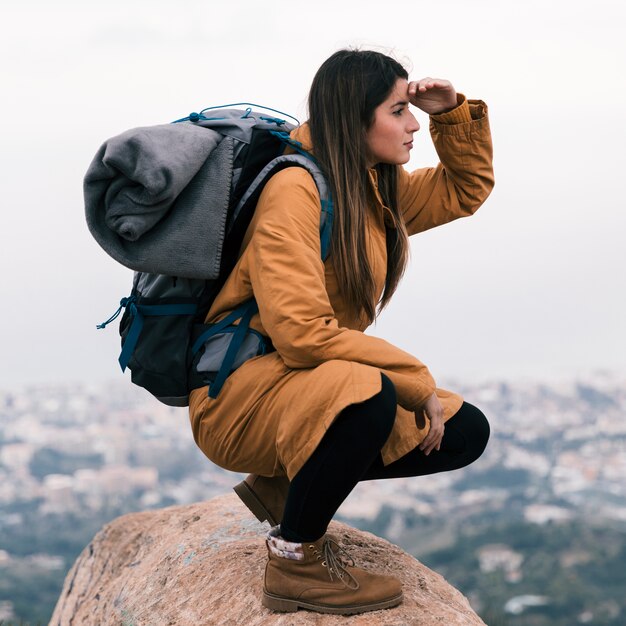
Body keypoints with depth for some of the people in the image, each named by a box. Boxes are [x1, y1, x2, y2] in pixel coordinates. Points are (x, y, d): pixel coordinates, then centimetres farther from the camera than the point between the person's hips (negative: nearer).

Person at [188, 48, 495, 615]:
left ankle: (285, 485, 10)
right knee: (366, 394, -38)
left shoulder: (375, 188, 7)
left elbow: (467, 188, 23)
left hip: (315, 390, 9)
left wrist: (454, 113, 5)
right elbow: (301, 333, -28)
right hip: (240, 394, -9)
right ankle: (295, 559, -15)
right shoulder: (295, 190, -20)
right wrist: (418, 382, -22)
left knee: (465, 433, 3)